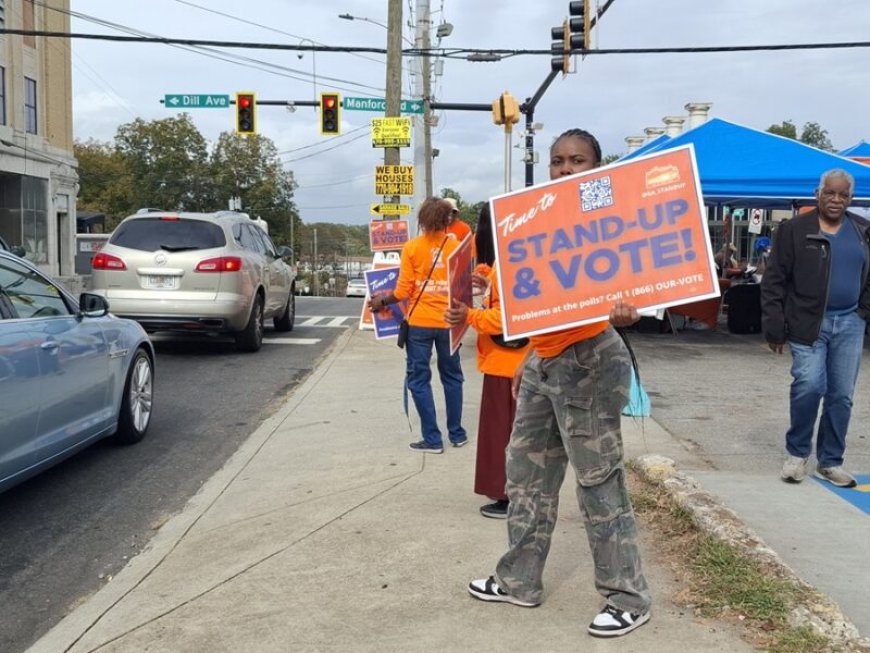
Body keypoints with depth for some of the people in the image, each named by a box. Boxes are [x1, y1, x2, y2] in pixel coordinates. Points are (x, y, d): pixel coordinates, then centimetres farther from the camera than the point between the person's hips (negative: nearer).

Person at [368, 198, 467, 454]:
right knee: (452, 377, 17)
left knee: (419, 379, 6)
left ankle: (432, 439, 5)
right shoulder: (457, 246, 0)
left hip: (419, 322, -2)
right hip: (448, 322, 3)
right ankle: (456, 433, 22)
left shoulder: (412, 247, -6)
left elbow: (403, 290, -7)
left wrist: (381, 301, 9)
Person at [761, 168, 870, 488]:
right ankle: (797, 453, 5)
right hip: (807, 322, -4)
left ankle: (830, 461, 18)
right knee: (809, 385, -16)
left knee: (841, 395, 5)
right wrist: (774, 327, -9)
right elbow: (774, 281, -5)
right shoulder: (794, 229, -3)